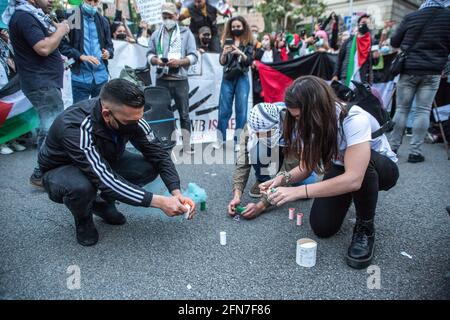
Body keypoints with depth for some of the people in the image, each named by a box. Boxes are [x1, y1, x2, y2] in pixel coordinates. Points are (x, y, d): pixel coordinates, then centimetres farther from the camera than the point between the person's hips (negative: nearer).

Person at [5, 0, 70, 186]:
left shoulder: (32, 15, 19)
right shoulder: (24, 17, -13)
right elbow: (44, 48, -23)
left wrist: (57, 29, 5)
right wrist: (60, 31, -10)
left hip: (44, 81, 11)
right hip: (41, 82, -11)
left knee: (48, 128, 14)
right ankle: (41, 174, -7)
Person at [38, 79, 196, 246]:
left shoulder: (129, 116, -23)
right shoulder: (74, 128, -39)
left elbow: (158, 153, -16)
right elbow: (105, 180, -43)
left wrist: (177, 193, -30)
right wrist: (159, 202, -42)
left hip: (104, 162, 5)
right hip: (60, 170, -4)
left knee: (150, 167, -18)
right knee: (81, 186, -39)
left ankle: (103, 203, 6)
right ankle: (83, 219, -2)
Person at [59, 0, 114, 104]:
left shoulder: (103, 21, 14)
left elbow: (109, 44, 17)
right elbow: (63, 44, -3)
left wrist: (108, 53, -6)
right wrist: (81, 56, -17)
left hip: (101, 77, 4)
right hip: (80, 77, -3)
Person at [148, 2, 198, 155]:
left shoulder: (186, 33, 5)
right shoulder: (156, 34, 14)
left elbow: (193, 56, -2)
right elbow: (150, 54, 12)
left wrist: (179, 61, -19)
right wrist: (155, 60, -11)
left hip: (180, 80, -2)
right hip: (161, 80, 3)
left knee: (184, 114, 1)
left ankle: (186, 146, 7)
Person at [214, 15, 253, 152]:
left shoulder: (248, 43, 4)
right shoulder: (227, 40, 9)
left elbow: (249, 61, -6)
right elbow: (222, 62, 3)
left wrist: (240, 53, -23)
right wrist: (224, 53, -17)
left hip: (242, 79, -2)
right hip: (227, 79, 2)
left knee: (241, 110, -2)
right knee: (224, 109, 3)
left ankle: (238, 141, 5)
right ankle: (220, 139, 12)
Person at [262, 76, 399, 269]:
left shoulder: (354, 119, -36)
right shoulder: (308, 124, -17)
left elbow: (354, 179, -44)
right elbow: (306, 166, -11)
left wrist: (299, 191, -47)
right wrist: (284, 178, -31)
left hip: (382, 168, -4)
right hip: (340, 170, 4)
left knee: (366, 163, -40)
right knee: (322, 227, -16)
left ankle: (365, 228, -14)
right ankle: (346, 198, 18)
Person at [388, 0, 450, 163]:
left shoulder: (410, 17, 2)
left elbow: (394, 42, 10)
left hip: (409, 70, 1)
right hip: (432, 72, 0)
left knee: (402, 109, 6)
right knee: (423, 111, 1)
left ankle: (393, 147, 9)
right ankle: (415, 152, -1)